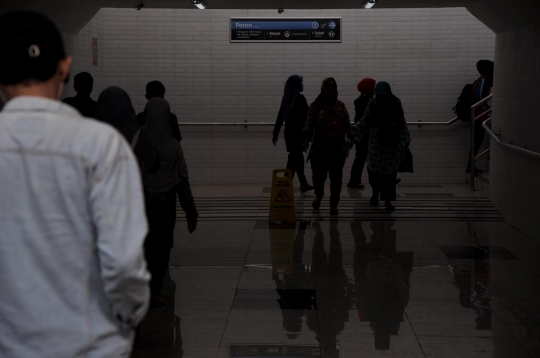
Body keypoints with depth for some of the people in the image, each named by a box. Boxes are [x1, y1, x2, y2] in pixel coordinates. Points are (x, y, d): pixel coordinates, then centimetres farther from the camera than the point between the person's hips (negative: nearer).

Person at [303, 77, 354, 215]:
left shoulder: (340, 105, 12)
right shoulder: (316, 105, 1)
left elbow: (347, 124, 14)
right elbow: (309, 124, -4)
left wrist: (352, 137, 4)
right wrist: (306, 139, -16)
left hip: (338, 146, 2)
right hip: (321, 147, -2)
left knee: (336, 177, 1)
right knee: (319, 174, 3)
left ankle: (334, 204, 10)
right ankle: (318, 197, 32)